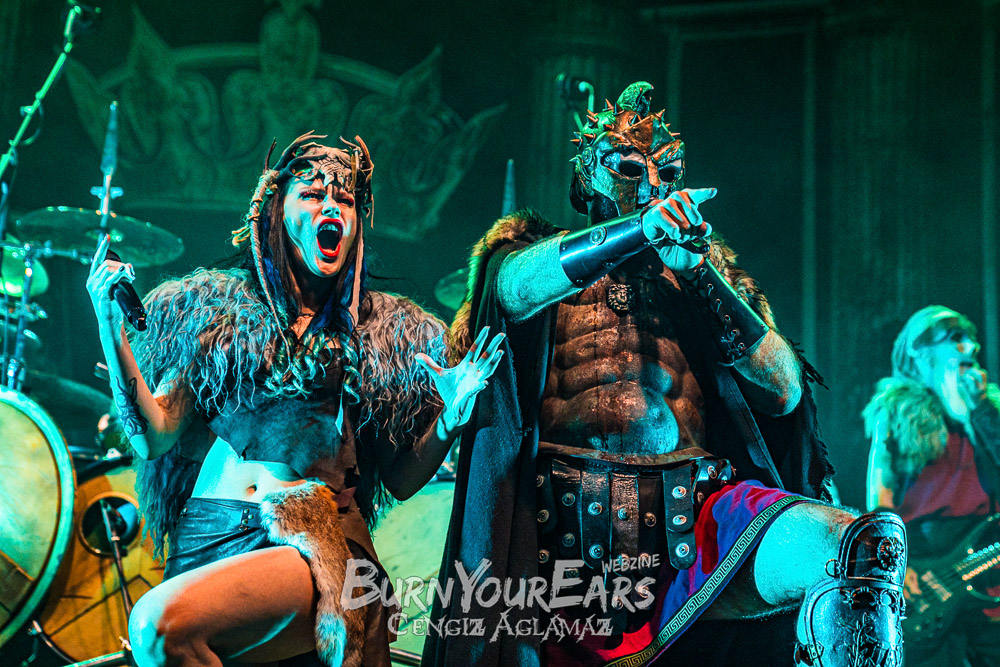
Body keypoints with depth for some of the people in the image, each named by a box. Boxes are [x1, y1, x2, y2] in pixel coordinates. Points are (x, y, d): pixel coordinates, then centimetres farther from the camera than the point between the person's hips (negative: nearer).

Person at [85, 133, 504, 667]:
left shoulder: (383, 331, 13)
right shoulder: (215, 305, 13)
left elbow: (401, 480, 11)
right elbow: (153, 437, 5)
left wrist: (448, 422, -8)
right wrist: (111, 327, -5)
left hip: (319, 542, -2)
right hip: (206, 534, 2)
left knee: (158, 623, -27)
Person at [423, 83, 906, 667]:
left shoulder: (706, 272, 24)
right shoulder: (538, 252, 18)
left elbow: (786, 393, 10)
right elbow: (514, 286, -10)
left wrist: (702, 275, -2)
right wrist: (639, 229, -26)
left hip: (696, 521, 0)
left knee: (870, 549, -28)